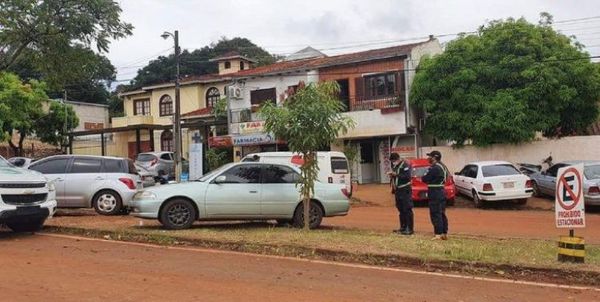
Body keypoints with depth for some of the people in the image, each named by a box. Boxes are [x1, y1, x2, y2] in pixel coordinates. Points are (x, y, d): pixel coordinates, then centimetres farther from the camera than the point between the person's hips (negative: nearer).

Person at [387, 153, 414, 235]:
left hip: (405, 190, -9)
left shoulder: (405, 165, -11)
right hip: (398, 190, 9)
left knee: (407, 210, -8)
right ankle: (403, 227, 22)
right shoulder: (395, 166, 15)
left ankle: (410, 229, -5)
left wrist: (396, 174, -24)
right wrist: (392, 175, 2)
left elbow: (407, 176, -22)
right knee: (401, 210, 13)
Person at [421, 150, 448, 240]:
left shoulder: (435, 168, -19)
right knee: (442, 214, 14)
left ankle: (438, 234, -6)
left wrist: (422, 178, 6)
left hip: (435, 194, -10)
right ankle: (444, 233, 19)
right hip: (441, 192, 10)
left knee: (435, 214, -6)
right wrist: (426, 178, 10)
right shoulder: (442, 166, 14)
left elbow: (425, 179, -18)